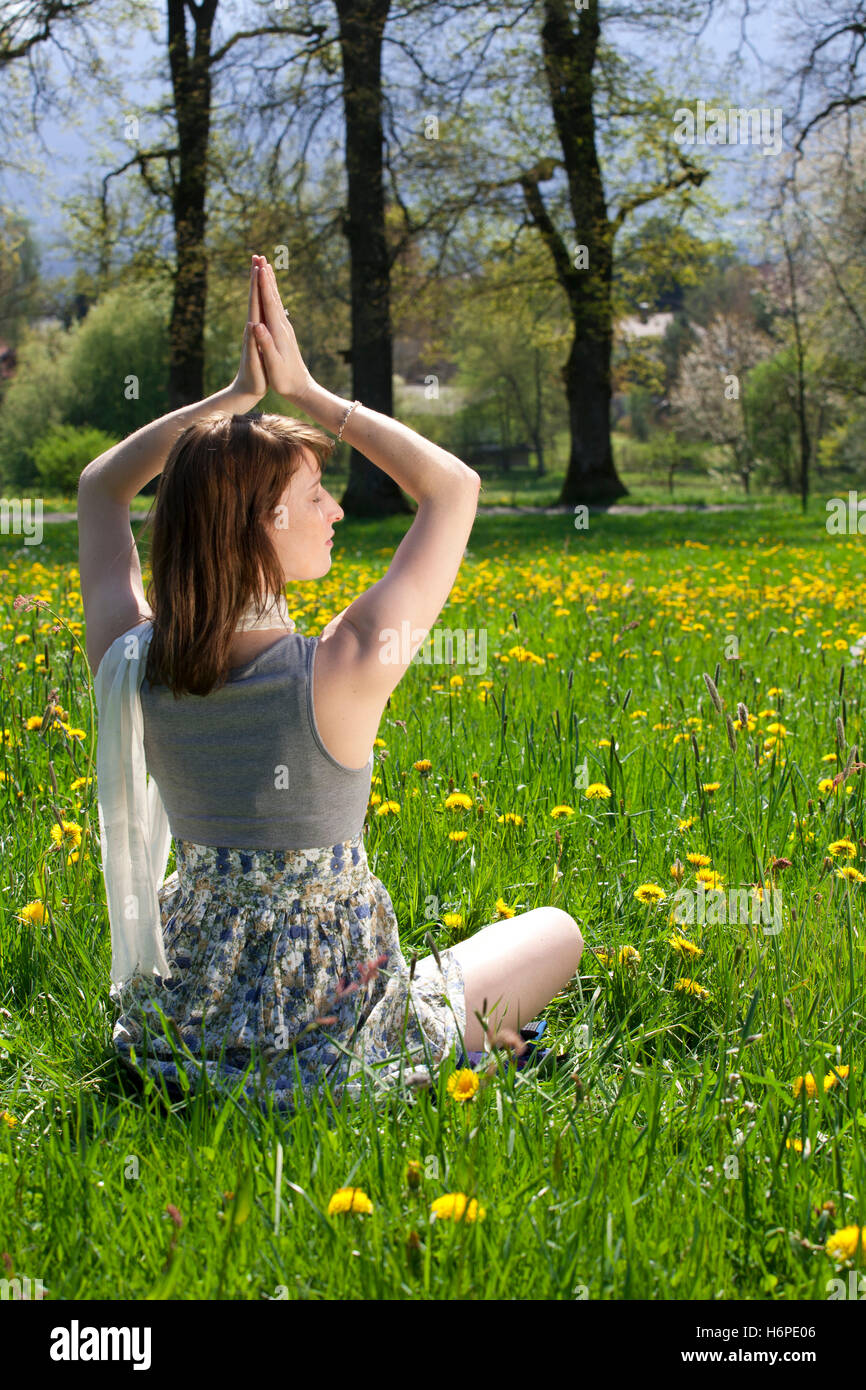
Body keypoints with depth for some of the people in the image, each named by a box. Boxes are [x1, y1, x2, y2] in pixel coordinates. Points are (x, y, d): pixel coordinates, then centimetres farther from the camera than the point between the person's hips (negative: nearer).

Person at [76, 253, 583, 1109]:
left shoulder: (130, 665, -10)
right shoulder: (345, 671, -24)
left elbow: (99, 488, 10)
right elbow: (455, 487, -9)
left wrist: (236, 394, 2)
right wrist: (304, 392, -6)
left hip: (176, 1037, 4)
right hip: (332, 1053, -4)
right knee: (555, 932, 21)